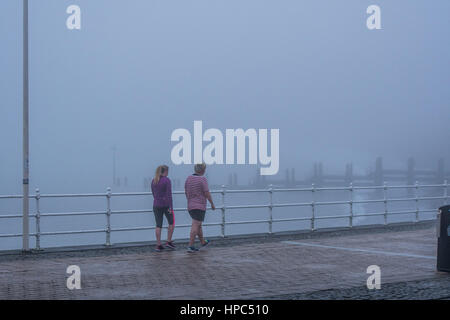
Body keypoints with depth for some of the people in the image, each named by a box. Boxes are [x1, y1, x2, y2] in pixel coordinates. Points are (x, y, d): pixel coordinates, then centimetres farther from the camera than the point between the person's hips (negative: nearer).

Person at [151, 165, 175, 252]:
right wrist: (171, 207, -16)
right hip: (166, 204, -5)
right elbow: (169, 194, -15)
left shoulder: (153, 181, 7)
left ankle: (158, 245, 4)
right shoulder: (167, 180, -10)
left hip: (156, 205, 5)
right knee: (171, 223, 12)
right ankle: (169, 242, 9)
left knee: (158, 225, 6)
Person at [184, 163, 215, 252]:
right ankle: (190, 246, -12)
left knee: (198, 224, 21)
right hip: (200, 206, -7)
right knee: (195, 226, -8)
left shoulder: (188, 179, 7)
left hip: (190, 206, 7)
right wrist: (212, 204, -2)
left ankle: (203, 242, 36)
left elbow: (186, 193, 13)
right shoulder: (203, 179, -13)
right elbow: (207, 194, -14)